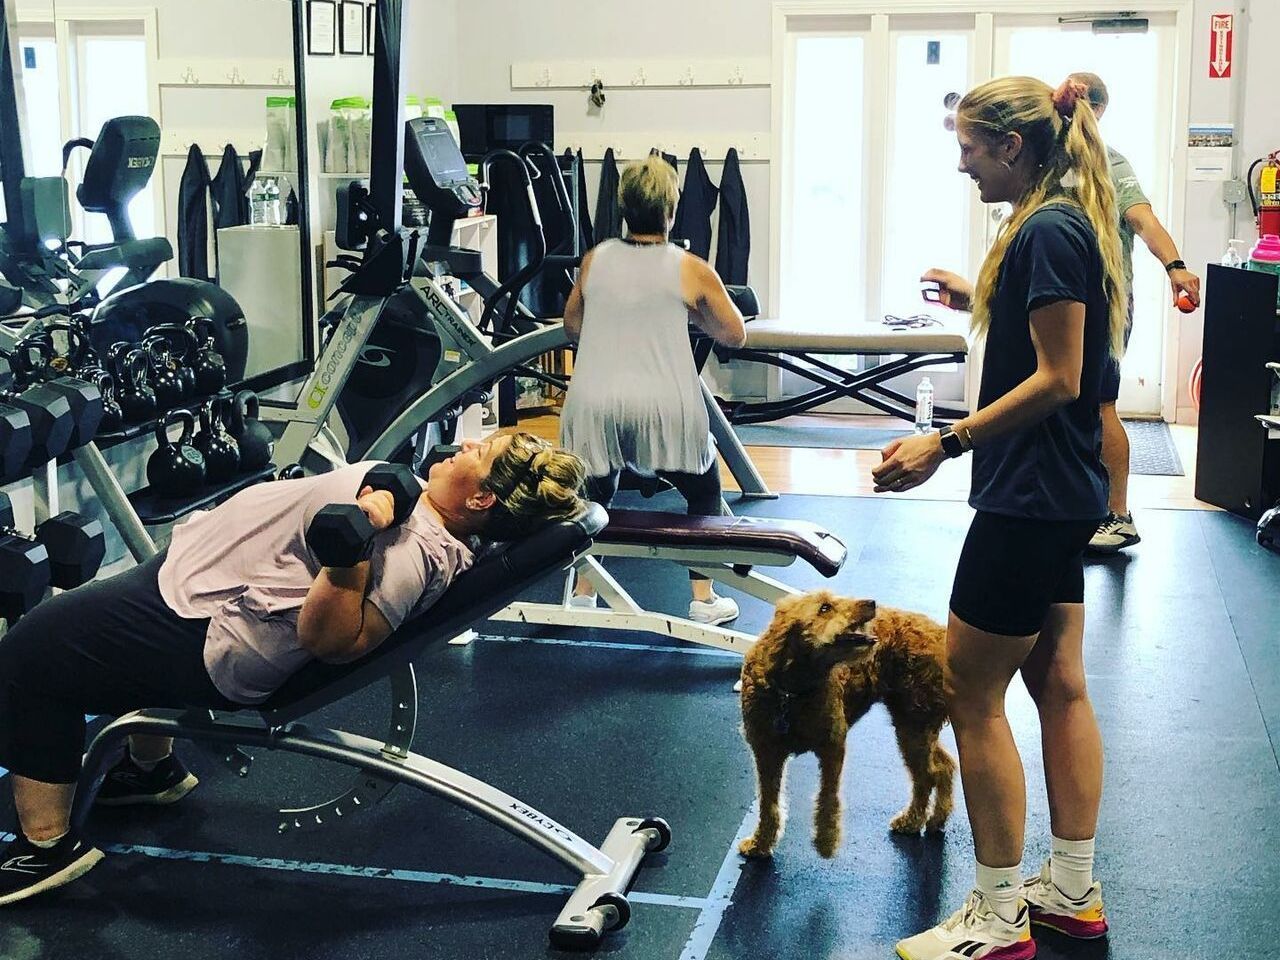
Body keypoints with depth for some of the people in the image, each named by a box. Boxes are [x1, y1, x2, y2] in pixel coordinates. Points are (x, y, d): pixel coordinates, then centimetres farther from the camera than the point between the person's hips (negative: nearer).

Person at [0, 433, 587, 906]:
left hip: (209, 645, -11)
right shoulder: (439, 516, -1)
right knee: (79, 615, 34)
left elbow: (325, 638, -34)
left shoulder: (413, 552, -30)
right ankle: (152, 767, 43)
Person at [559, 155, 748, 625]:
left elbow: (571, 326, 23)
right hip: (665, 409, -2)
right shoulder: (691, 269, 0)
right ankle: (703, 598, 18)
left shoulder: (594, 261, 8)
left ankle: (582, 594, 22)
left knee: (593, 495, 25)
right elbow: (735, 335, 10)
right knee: (704, 493, 20)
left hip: (594, 405, 2)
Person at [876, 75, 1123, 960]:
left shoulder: (1046, 233, -19)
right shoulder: (1065, 223, 12)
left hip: (1031, 496, -10)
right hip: (1062, 490, 10)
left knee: (973, 693, -2)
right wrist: (981, 300, 18)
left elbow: (1058, 379, -22)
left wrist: (947, 443, -22)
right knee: (1059, 683, 15)